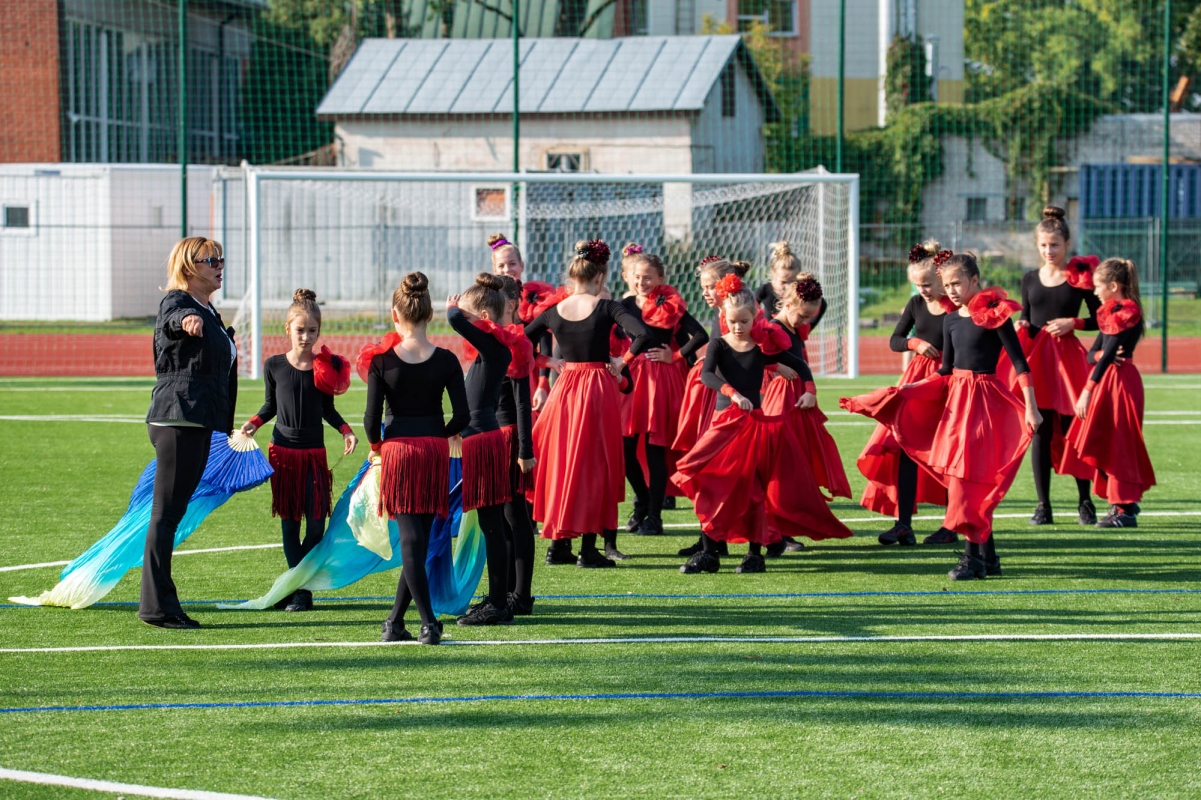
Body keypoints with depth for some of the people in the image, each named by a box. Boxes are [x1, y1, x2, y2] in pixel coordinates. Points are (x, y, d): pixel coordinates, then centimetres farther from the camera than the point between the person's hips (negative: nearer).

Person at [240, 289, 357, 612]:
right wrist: (254, 423, -5)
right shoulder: (274, 366, 1)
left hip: (314, 453, 0)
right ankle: (299, 589, 11)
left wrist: (346, 430, -4)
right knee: (289, 523, 3)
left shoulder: (326, 367, 1)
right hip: (282, 451, 0)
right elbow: (270, 406, 12)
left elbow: (327, 409, 11)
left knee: (316, 522, -5)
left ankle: (298, 588, 4)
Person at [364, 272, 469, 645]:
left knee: (410, 539, -2)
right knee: (420, 539, 11)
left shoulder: (381, 360, -6)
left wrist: (375, 444, 12)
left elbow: (372, 416, -8)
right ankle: (395, 621, 15)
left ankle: (429, 621, -13)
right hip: (435, 451, 2)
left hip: (398, 448, -2)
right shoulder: (446, 360, -2)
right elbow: (463, 416, -4)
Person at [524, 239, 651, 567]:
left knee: (560, 463, 14)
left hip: (564, 389, 3)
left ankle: (558, 542, 16)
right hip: (598, 388, -3)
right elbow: (642, 335, -21)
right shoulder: (606, 308, -9)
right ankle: (588, 548, 2)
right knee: (593, 466, 3)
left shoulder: (553, 312, 2)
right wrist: (623, 361, -7)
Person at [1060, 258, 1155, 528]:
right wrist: (1102, 355, -14)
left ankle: (1125, 509, -6)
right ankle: (1124, 503, 21)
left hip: (1120, 381, -10)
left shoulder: (1127, 312, -14)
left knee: (1117, 443, -8)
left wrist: (1088, 390, -23)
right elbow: (1092, 353, 11)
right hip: (1108, 380, 10)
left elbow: (1108, 354, -20)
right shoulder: (1111, 313, 15)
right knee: (1107, 444, 13)